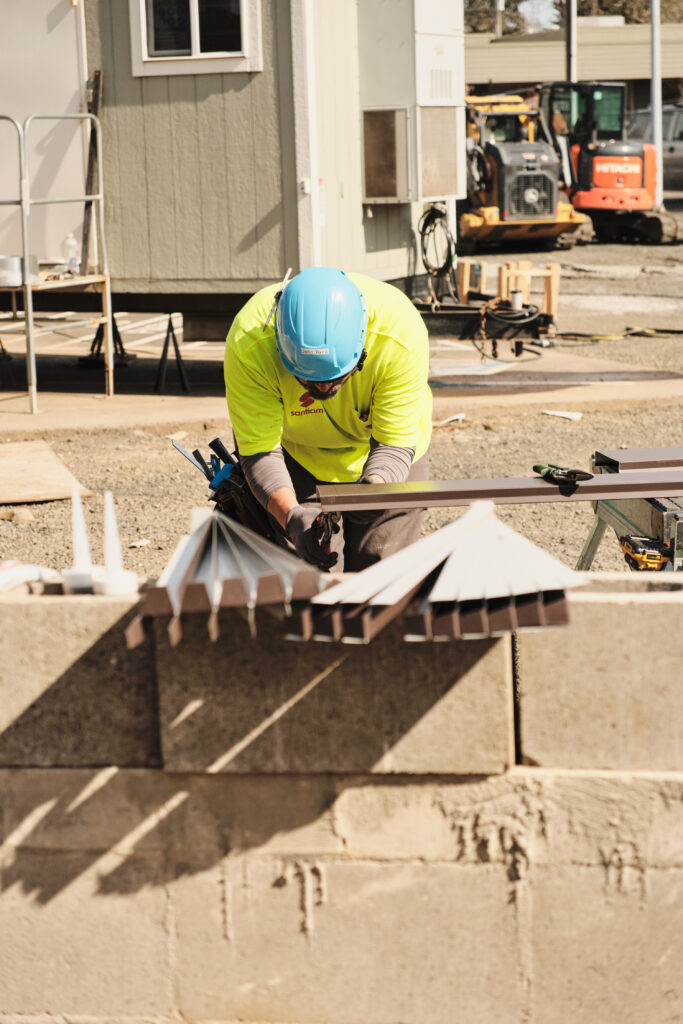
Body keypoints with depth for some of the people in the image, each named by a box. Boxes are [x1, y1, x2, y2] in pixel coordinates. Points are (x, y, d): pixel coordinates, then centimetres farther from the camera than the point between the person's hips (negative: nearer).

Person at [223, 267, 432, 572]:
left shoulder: (401, 332, -36)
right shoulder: (248, 343, -36)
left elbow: (394, 443, -29)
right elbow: (259, 450, -31)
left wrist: (374, 487, -51)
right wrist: (290, 515, -49)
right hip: (298, 454, 0)